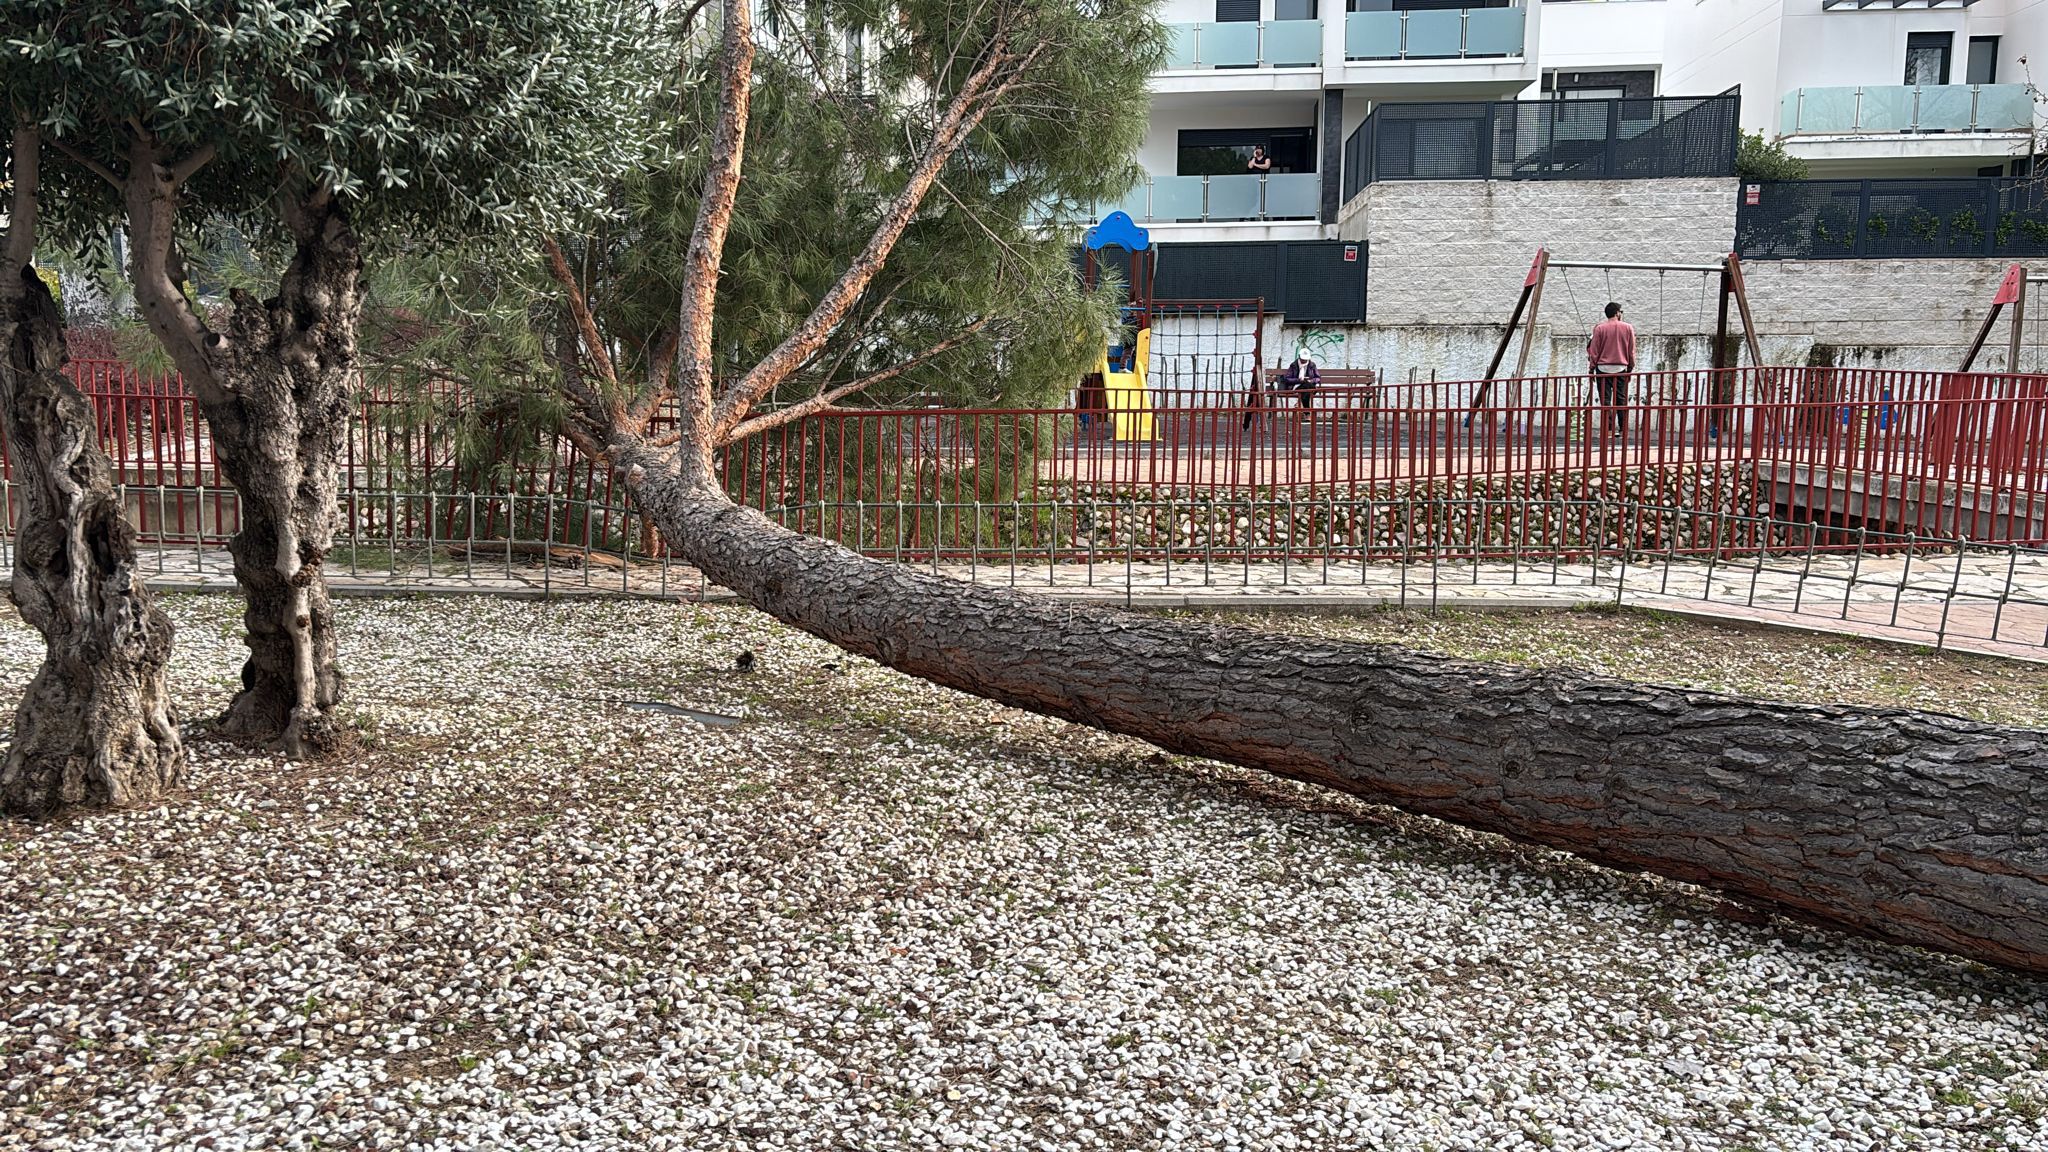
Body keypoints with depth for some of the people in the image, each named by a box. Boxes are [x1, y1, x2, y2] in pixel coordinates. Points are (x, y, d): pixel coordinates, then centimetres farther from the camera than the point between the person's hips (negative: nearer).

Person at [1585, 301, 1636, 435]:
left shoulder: (1600, 328, -3)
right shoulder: (1628, 328, 2)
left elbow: (1594, 350, -2)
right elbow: (1632, 351, 5)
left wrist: (1591, 368, 6)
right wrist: (1631, 368, 14)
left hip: (1603, 368, -1)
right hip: (1621, 368, 1)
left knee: (1605, 400, 0)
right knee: (1621, 399, 7)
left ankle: (1608, 428, -3)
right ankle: (1623, 428, 5)